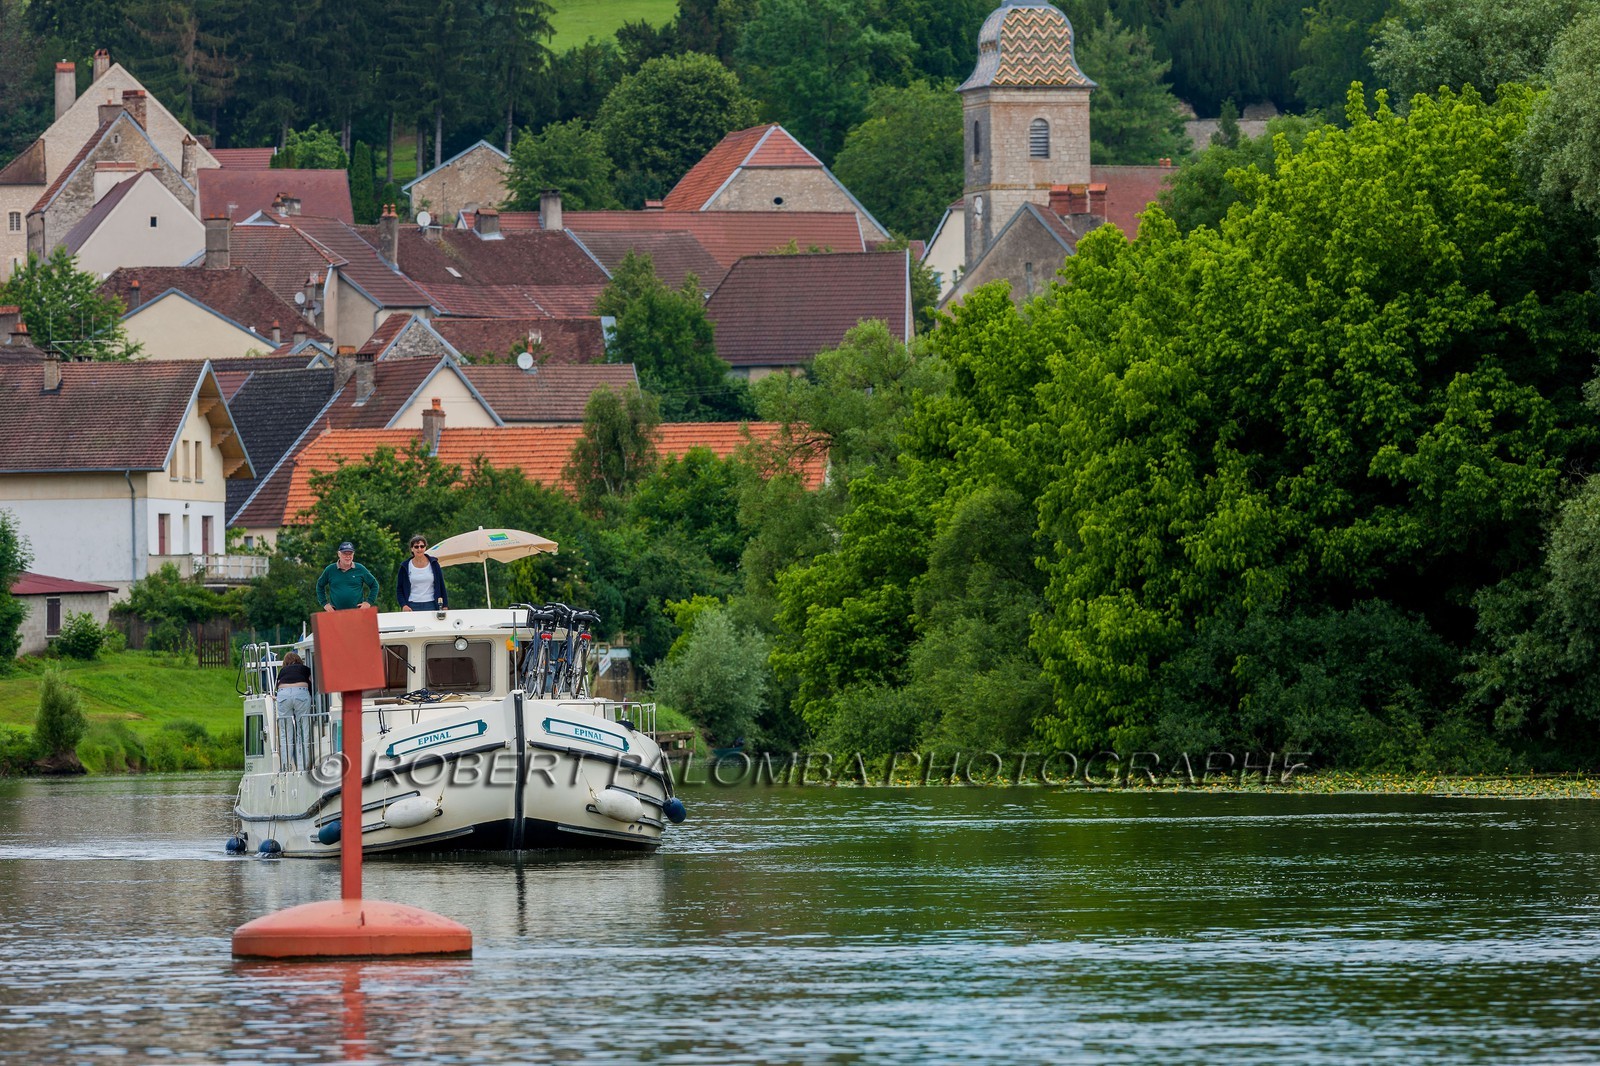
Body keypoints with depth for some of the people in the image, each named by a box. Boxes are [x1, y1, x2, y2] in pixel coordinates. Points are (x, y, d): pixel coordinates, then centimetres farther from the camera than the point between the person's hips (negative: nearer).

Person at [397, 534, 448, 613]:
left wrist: (445, 606, 6)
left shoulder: (433, 564, 8)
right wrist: (403, 605, -7)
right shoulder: (405, 567, 7)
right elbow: (399, 589, 9)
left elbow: (441, 586, 11)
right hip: (412, 606, 0)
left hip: (431, 606, 0)